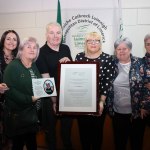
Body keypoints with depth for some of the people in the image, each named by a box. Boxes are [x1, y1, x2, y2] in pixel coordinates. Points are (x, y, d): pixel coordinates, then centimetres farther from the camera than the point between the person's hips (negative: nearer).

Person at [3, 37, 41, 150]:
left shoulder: (35, 67, 10)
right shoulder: (13, 66, -11)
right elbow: (9, 90, -20)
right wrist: (29, 99, -22)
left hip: (32, 114, 6)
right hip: (16, 114, -6)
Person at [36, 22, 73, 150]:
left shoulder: (66, 48, 3)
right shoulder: (41, 52, -13)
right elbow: (46, 79, -15)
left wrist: (69, 62, -8)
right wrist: (54, 100, -16)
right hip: (50, 96, -4)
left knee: (67, 124, 19)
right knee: (50, 126, 13)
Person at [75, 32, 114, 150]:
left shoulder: (107, 58, -4)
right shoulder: (79, 56, 2)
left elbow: (107, 82, -8)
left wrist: (101, 101, -12)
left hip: (99, 101, -2)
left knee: (97, 130, 12)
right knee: (83, 129, 13)